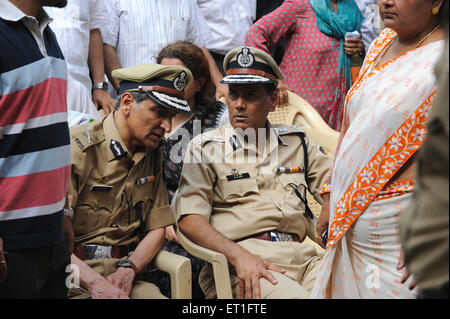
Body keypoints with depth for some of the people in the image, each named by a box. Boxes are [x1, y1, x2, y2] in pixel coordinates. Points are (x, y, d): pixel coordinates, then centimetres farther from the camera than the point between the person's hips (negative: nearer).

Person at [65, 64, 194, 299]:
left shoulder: (151, 154, 13)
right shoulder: (77, 148, -8)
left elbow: (157, 228, 13)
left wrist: (127, 270, -5)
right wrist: (95, 282, -23)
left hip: (125, 277, 5)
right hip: (73, 280, -5)